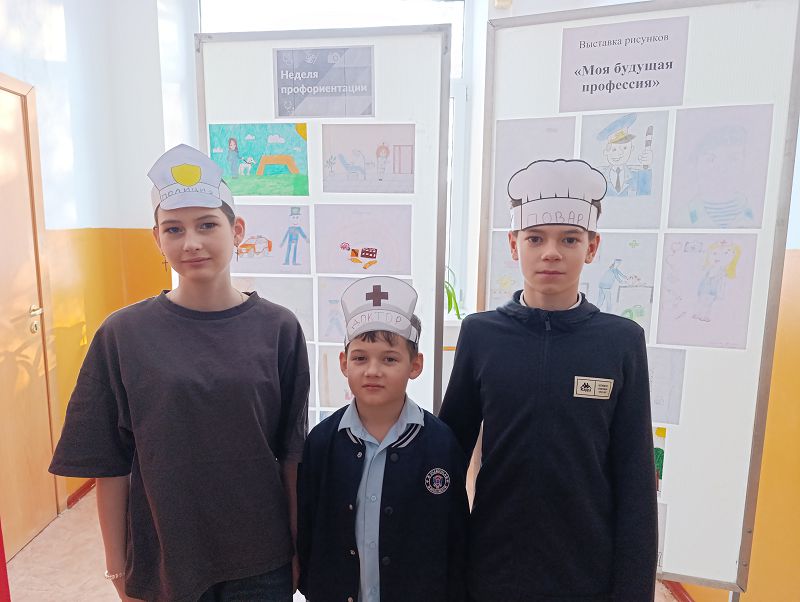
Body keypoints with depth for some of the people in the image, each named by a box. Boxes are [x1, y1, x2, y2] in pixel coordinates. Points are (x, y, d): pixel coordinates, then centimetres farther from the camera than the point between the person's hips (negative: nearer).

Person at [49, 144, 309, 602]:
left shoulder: (278, 328, -11)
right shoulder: (123, 334, -9)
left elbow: (291, 452, -6)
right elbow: (110, 462, -3)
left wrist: (298, 548, 0)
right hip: (162, 558, 1)